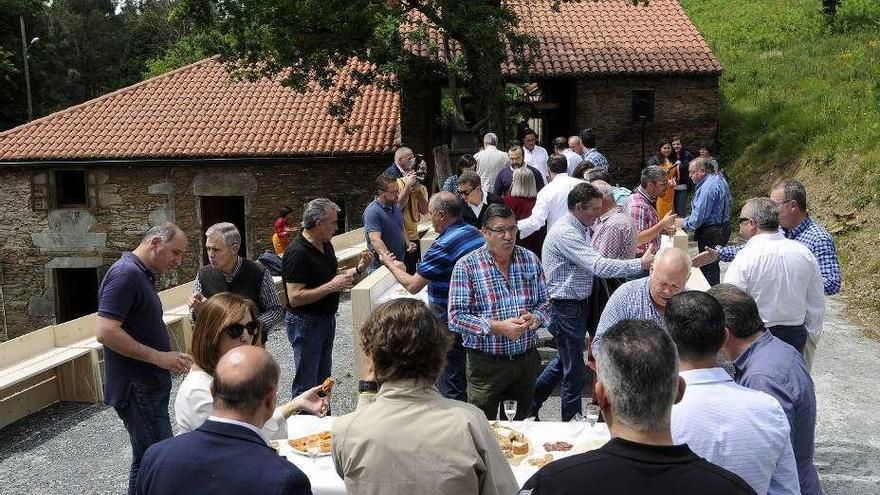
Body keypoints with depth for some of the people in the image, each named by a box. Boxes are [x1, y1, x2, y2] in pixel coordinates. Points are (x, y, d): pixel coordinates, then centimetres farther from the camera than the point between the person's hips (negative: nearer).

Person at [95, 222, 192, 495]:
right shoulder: (126, 274, -17)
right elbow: (105, 331, -25)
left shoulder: (142, 274, 14)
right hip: (137, 389, -10)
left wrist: (171, 356, 12)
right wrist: (158, 357, -22)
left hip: (150, 385, 10)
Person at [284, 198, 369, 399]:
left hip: (326, 320, 9)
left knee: (323, 378, 21)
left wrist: (357, 269, 2)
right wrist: (331, 287, -28)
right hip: (305, 324, -9)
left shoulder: (326, 245, 6)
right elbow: (295, 297, -27)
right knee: (306, 383, 2)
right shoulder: (297, 252, -23)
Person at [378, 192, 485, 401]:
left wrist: (391, 265, 1)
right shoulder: (475, 233, 3)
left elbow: (412, 286, -16)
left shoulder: (443, 246, -23)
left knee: (451, 386, 5)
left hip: (451, 324, -9)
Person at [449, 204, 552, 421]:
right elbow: (456, 318, -14)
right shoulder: (466, 266, -11)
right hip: (486, 363, -4)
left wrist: (536, 318, -12)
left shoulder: (530, 259, 4)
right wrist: (498, 327, -23)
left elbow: (545, 302, 11)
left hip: (527, 360, 4)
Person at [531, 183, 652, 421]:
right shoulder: (565, 232, -23)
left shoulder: (580, 228, 11)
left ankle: (529, 404, 34)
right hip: (566, 306, -10)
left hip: (577, 303, 10)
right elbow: (598, 266, -31)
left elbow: (591, 263, 19)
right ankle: (572, 420, 19)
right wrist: (641, 264, -29)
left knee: (563, 360, 22)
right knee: (574, 372, 3)